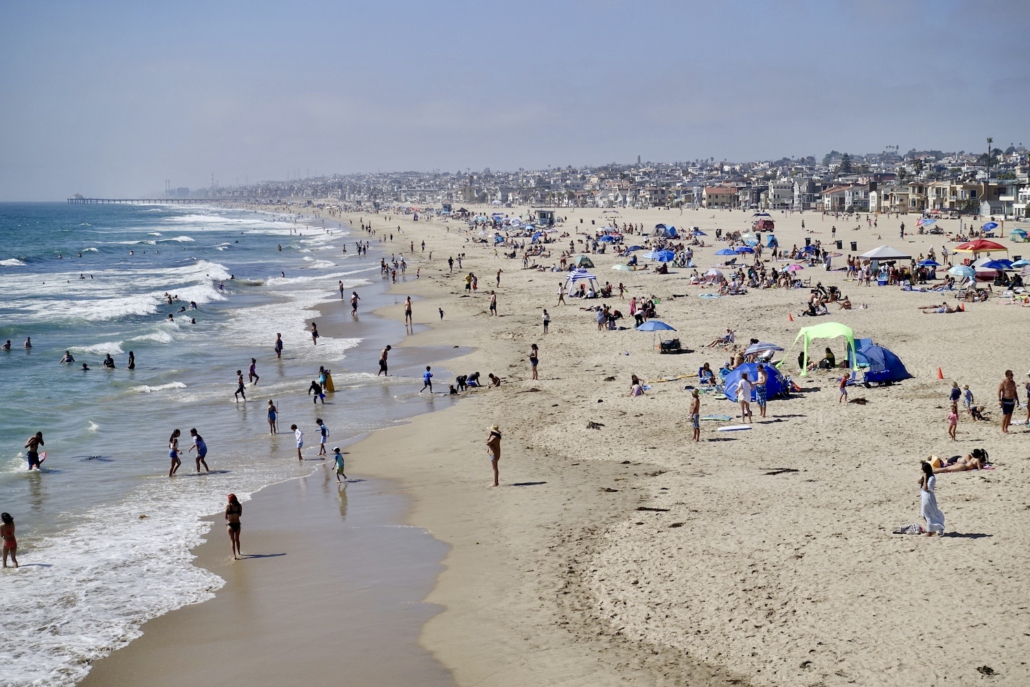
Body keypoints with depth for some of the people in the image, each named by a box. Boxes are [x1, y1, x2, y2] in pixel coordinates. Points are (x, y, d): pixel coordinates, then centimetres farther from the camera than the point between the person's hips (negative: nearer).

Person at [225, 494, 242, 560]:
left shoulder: (228, 506, -12)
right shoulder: (239, 506, -4)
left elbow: (226, 517, -6)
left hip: (230, 524, -3)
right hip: (237, 524, 3)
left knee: (232, 540, 5)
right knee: (237, 539, 22)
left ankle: (234, 556, -2)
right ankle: (238, 552, 41)